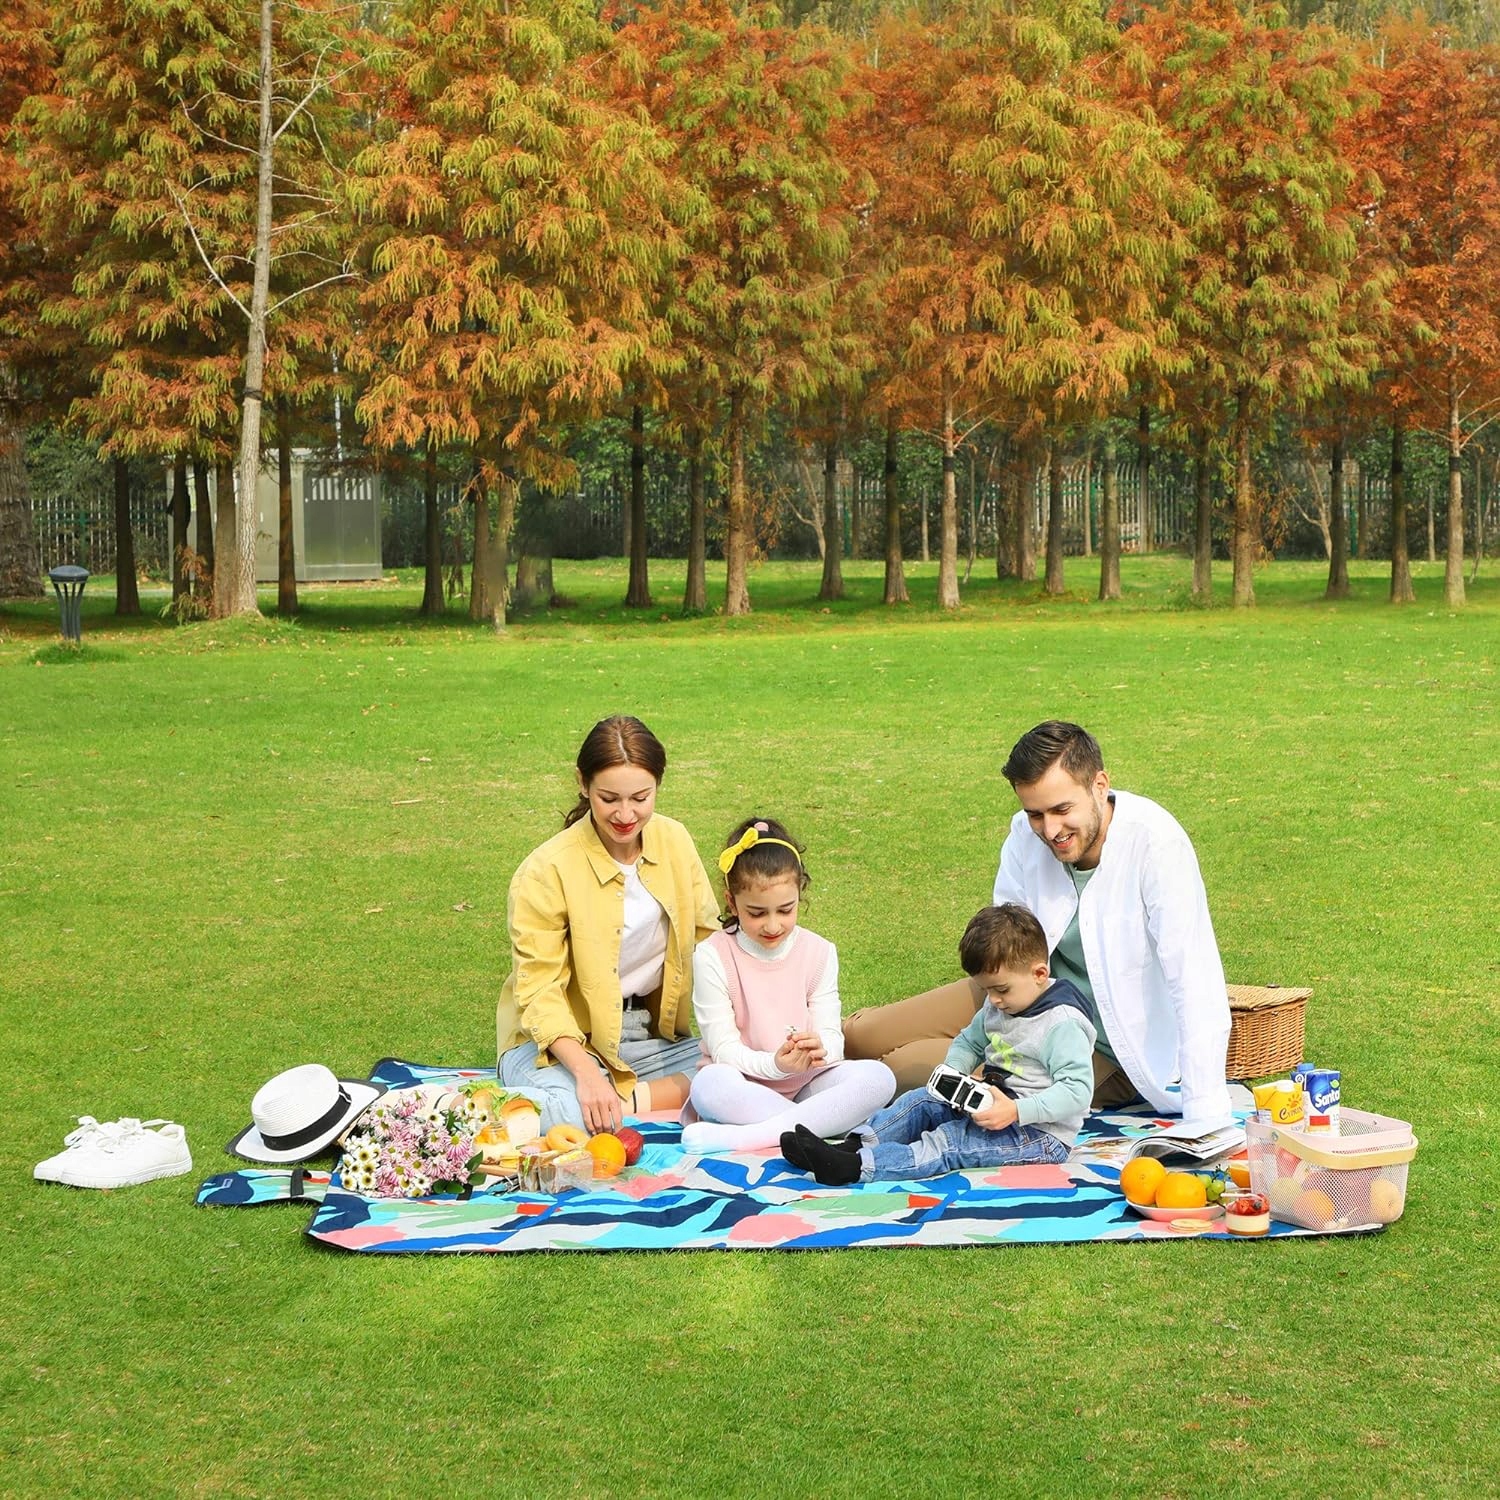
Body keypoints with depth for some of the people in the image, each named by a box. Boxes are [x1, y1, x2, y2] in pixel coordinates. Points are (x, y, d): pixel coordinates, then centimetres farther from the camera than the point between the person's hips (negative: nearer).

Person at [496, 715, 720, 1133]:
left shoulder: (674, 841, -1)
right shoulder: (545, 871, -17)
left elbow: (709, 936, 7)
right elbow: (539, 990, -19)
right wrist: (587, 1072, -35)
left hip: (653, 1030, 5)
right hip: (560, 1036, -5)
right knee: (567, 1111, -39)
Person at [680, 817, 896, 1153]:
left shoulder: (819, 952, 4)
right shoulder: (712, 956, -6)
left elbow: (831, 1034, -1)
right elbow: (723, 1049, -9)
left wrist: (820, 1047, -27)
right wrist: (775, 1064, -29)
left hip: (806, 1086, 3)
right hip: (745, 1090, -3)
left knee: (877, 1078, -26)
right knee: (710, 1084, -37)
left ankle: (745, 1136, -34)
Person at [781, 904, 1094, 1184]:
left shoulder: (1063, 1024, -20)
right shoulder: (997, 1008, 8)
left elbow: (1077, 1090, -26)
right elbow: (969, 1042, 23)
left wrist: (1015, 1111, -33)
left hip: (1042, 1134, -10)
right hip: (997, 1106, 10)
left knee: (952, 1142, -26)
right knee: (922, 1101, 0)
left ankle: (857, 1167, -39)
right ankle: (852, 1147, -15)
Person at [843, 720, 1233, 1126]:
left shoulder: (1156, 843, -29)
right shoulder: (1026, 836, -14)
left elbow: (1196, 984, -32)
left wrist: (1206, 1118, -37)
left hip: (1103, 1045, -5)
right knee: (858, 1035, 0)